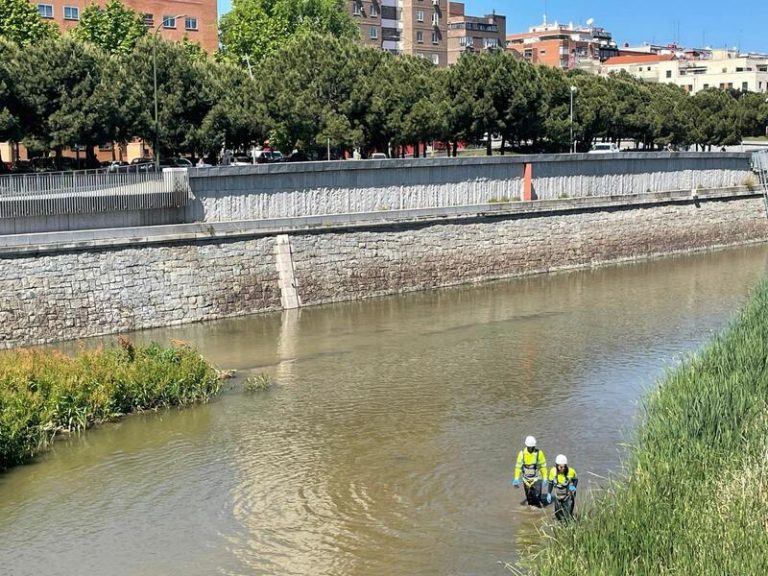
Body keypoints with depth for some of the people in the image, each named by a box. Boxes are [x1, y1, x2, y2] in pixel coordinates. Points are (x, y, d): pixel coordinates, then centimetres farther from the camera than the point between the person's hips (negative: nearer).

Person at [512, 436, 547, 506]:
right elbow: (518, 466, -2)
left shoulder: (539, 453, -12)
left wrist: (545, 478, -3)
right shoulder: (522, 453, -8)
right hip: (526, 479, 2)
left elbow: (543, 466, -3)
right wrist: (516, 479, -4)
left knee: (537, 495, -11)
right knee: (529, 497, 10)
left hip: (536, 478, -2)